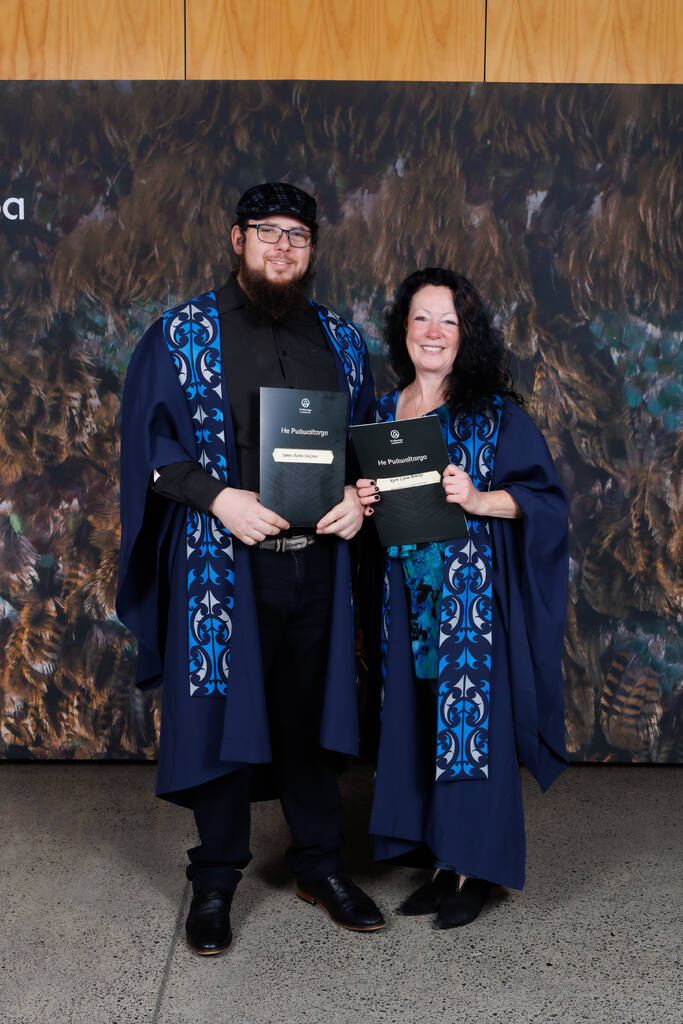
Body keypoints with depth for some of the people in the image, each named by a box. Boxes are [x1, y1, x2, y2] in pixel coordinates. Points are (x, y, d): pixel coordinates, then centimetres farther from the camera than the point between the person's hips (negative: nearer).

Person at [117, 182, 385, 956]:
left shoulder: (340, 340, 11)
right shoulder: (183, 333, 0)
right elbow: (147, 439, -4)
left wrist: (358, 496, -5)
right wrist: (218, 497, -17)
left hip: (315, 561, 3)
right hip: (220, 561, -3)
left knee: (308, 714, 12)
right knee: (220, 711, 4)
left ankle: (319, 864, 28)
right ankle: (215, 881, 21)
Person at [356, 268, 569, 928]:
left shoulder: (495, 412, -2)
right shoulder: (383, 413, 12)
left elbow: (545, 496, -7)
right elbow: (371, 501, 19)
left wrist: (477, 498, -21)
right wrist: (363, 503, -3)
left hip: (475, 592, -5)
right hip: (409, 593, 5)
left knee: (471, 719, -2)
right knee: (416, 722, 7)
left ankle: (473, 869, 10)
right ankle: (441, 862, 18)